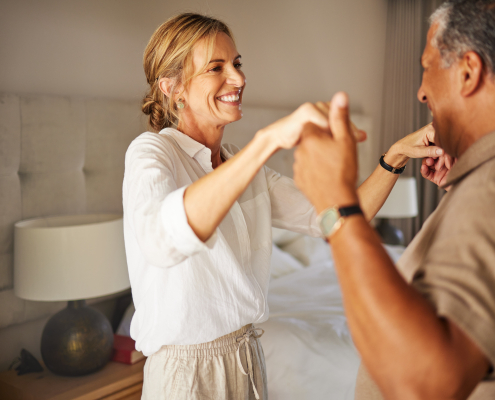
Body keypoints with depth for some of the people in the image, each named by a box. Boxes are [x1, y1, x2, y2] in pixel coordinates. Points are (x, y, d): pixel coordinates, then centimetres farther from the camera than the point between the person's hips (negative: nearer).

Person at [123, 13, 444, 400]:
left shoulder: (244, 163, 6)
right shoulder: (151, 152, -15)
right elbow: (162, 241, -38)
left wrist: (396, 154, -13)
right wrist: (269, 139, -46)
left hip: (248, 361, 6)